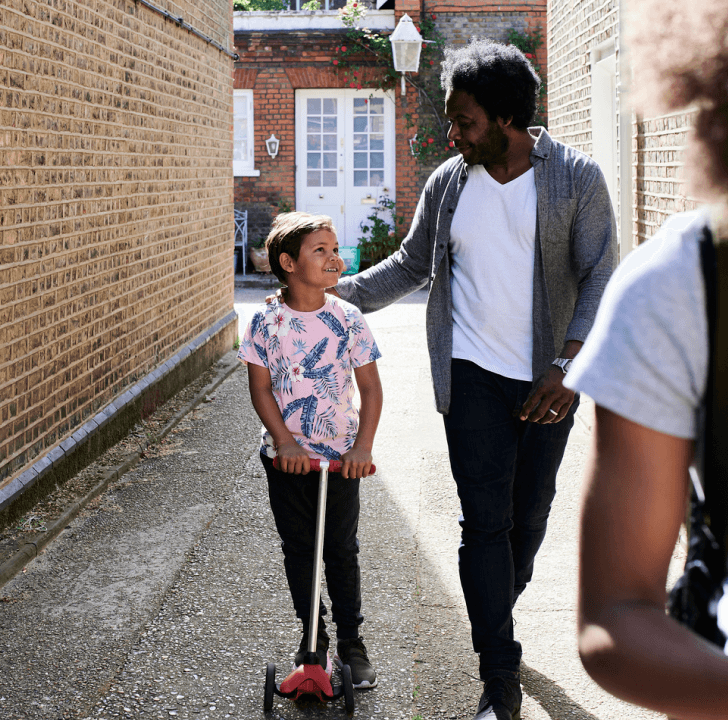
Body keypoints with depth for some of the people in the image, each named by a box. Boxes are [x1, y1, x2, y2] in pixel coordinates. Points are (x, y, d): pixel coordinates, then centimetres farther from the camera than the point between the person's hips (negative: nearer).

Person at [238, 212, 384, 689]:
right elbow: (261, 387, -5)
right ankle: (312, 635, 26)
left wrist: (363, 447, -12)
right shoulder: (268, 322, -7)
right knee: (298, 549, 11)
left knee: (342, 551, 7)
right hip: (286, 457, 0)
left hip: (341, 456, 0)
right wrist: (284, 441, -15)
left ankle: (352, 641, 21)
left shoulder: (348, 319, -6)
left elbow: (371, 387, -4)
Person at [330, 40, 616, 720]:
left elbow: (599, 279, -6)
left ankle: (496, 613, 38)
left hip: (549, 380, 0)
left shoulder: (576, 178, -5)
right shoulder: (447, 183, 2)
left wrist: (566, 369, -16)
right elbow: (409, 265, 14)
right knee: (485, 520, -5)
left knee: (530, 512, 10)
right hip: (474, 374, 1)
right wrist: (333, 293, 4)